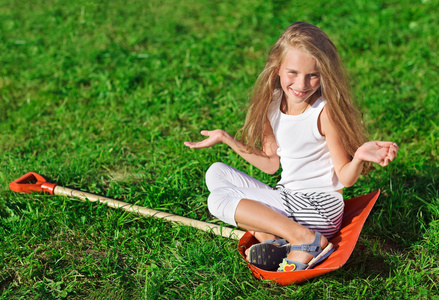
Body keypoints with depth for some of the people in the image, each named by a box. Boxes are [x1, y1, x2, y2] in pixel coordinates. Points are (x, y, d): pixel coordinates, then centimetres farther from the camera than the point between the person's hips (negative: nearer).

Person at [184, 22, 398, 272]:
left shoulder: (326, 112, -18)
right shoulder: (272, 104, 1)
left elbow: (345, 178, -14)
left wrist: (360, 156, -36)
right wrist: (227, 139, 10)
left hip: (319, 208, -8)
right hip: (287, 199, 8)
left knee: (218, 200, -16)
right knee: (216, 173, 4)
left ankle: (307, 239, -17)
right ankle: (273, 239, -11)